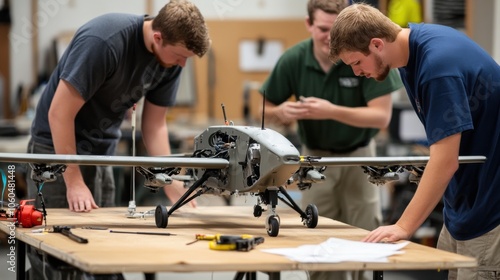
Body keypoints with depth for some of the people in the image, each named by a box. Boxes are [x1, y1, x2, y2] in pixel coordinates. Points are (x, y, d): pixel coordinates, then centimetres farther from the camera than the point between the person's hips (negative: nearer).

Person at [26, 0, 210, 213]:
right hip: (58, 150, -7)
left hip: (103, 154, 7)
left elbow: (154, 124, 2)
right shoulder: (103, 42, -29)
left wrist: (171, 183, -11)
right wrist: (74, 183, -25)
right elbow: (59, 113, -26)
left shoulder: (171, 60, -8)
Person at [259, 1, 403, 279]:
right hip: (316, 158, 2)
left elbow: (381, 116, -24)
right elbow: (267, 111, -4)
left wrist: (332, 112, -38)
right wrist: (283, 112, -28)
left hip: (358, 155, -1)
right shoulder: (293, 60, -17)